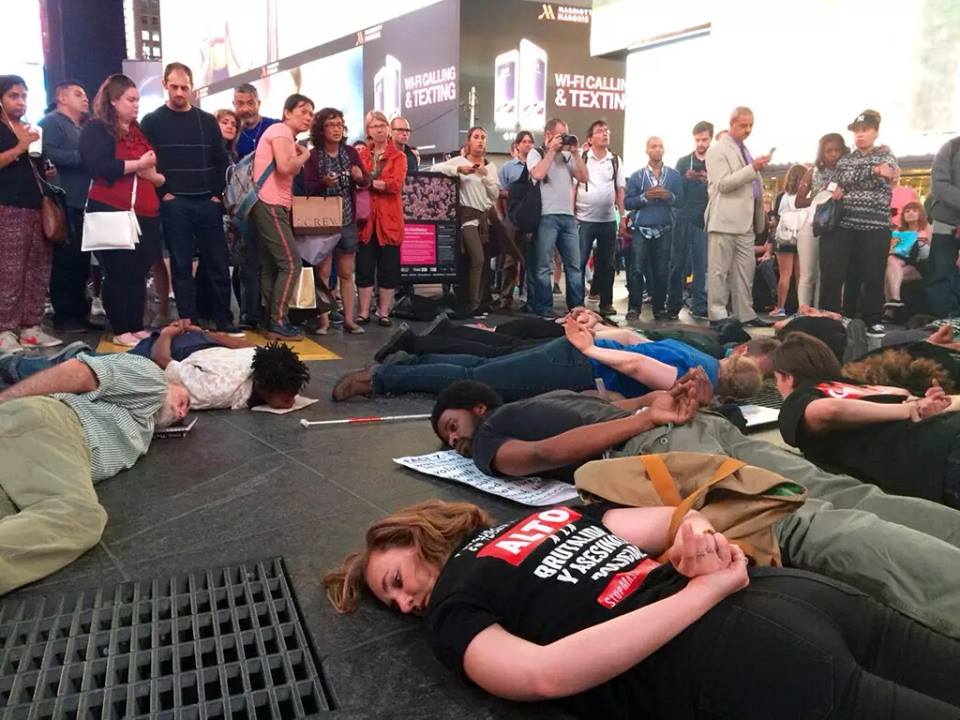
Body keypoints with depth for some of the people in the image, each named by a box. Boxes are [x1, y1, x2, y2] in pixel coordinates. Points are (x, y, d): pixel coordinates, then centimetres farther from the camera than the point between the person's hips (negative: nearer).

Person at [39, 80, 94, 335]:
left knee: (81, 262, 9)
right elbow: (47, 153, -19)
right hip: (64, 205, -9)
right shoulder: (51, 122, -3)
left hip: (82, 204, 9)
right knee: (65, 262, -8)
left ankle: (79, 314, 15)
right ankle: (64, 317, -3)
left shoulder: (81, 129, 25)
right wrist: (82, 156, -16)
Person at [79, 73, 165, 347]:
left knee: (139, 273, 7)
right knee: (118, 273, -2)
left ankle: (137, 326, 15)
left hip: (144, 213, 6)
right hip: (112, 212, -6)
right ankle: (120, 330, 5)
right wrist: (138, 164, -11)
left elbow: (155, 166, 22)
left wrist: (155, 176, -2)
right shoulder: (96, 129, 0)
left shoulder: (140, 131, 20)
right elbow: (99, 167, -15)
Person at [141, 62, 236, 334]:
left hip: (208, 203, 3)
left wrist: (218, 193, 1)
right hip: (174, 204, -2)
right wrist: (162, 193, -9)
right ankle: (188, 322, 7)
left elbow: (222, 160, 12)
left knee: (218, 263, 2)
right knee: (181, 265, 1)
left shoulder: (207, 121, 12)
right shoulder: (152, 122, 4)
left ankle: (224, 320, 11)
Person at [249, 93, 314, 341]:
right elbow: (285, 167, -22)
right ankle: (278, 323, -9)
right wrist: (305, 155, -7)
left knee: (271, 266, 9)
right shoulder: (281, 130, -6)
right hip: (270, 205, -10)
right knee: (291, 263, -12)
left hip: (272, 206, 10)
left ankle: (270, 320, 13)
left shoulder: (286, 135, 24)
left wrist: (299, 157, 2)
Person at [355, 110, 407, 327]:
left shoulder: (398, 157, 6)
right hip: (365, 217, 2)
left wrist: (368, 182, -13)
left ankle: (384, 313, 9)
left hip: (389, 218, -2)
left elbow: (396, 184, -11)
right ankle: (364, 312, 10)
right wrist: (381, 184, -12)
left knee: (388, 267, 1)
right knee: (364, 266, 3)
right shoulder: (360, 155, 14)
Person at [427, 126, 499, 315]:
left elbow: (495, 195, 8)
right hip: (468, 215, -6)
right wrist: (458, 170, -19)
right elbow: (434, 169, -11)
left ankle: (481, 301, 15)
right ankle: (473, 304, -10)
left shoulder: (491, 166, 14)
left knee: (486, 261, 5)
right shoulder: (459, 160, 0)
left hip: (487, 216, 6)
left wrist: (485, 176, -5)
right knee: (477, 258, -18)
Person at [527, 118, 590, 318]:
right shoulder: (535, 153, 4)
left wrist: (575, 153, 5)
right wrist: (552, 150, -7)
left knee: (574, 264, 7)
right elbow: (537, 174, -16)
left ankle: (577, 306, 13)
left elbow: (584, 177, 10)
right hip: (546, 216, -5)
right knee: (543, 266, -3)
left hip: (568, 216, 6)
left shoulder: (567, 156, 17)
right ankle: (544, 308, 3)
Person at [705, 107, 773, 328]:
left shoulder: (744, 150, 21)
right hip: (724, 220, -8)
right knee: (719, 271, -3)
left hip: (745, 221, 8)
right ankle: (717, 315, 0)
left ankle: (745, 313, 13)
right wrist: (752, 168, -20)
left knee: (746, 269, 8)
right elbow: (723, 184, -15)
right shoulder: (718, 150, -4)